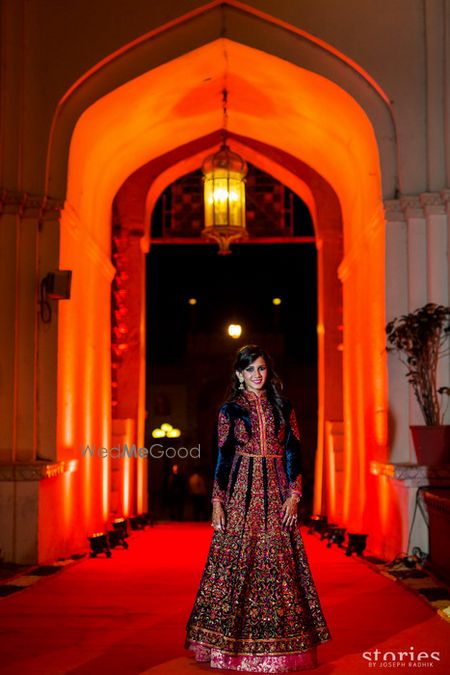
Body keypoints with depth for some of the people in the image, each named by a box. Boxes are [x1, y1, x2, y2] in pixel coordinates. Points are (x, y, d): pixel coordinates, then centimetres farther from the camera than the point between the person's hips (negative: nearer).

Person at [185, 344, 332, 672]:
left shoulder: (283, 407, 9)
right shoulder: (230, 409, 5)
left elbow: (294, 452, 6)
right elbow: (223, 457, 3)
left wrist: (293, 494, -4)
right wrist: (217, 502, -4)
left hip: (276, 491, 1)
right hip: (241, 491, -1)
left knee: (278, 561, 0)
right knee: (237, 559, -2)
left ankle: (277, 642, 11)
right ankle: (233, 643, 9)